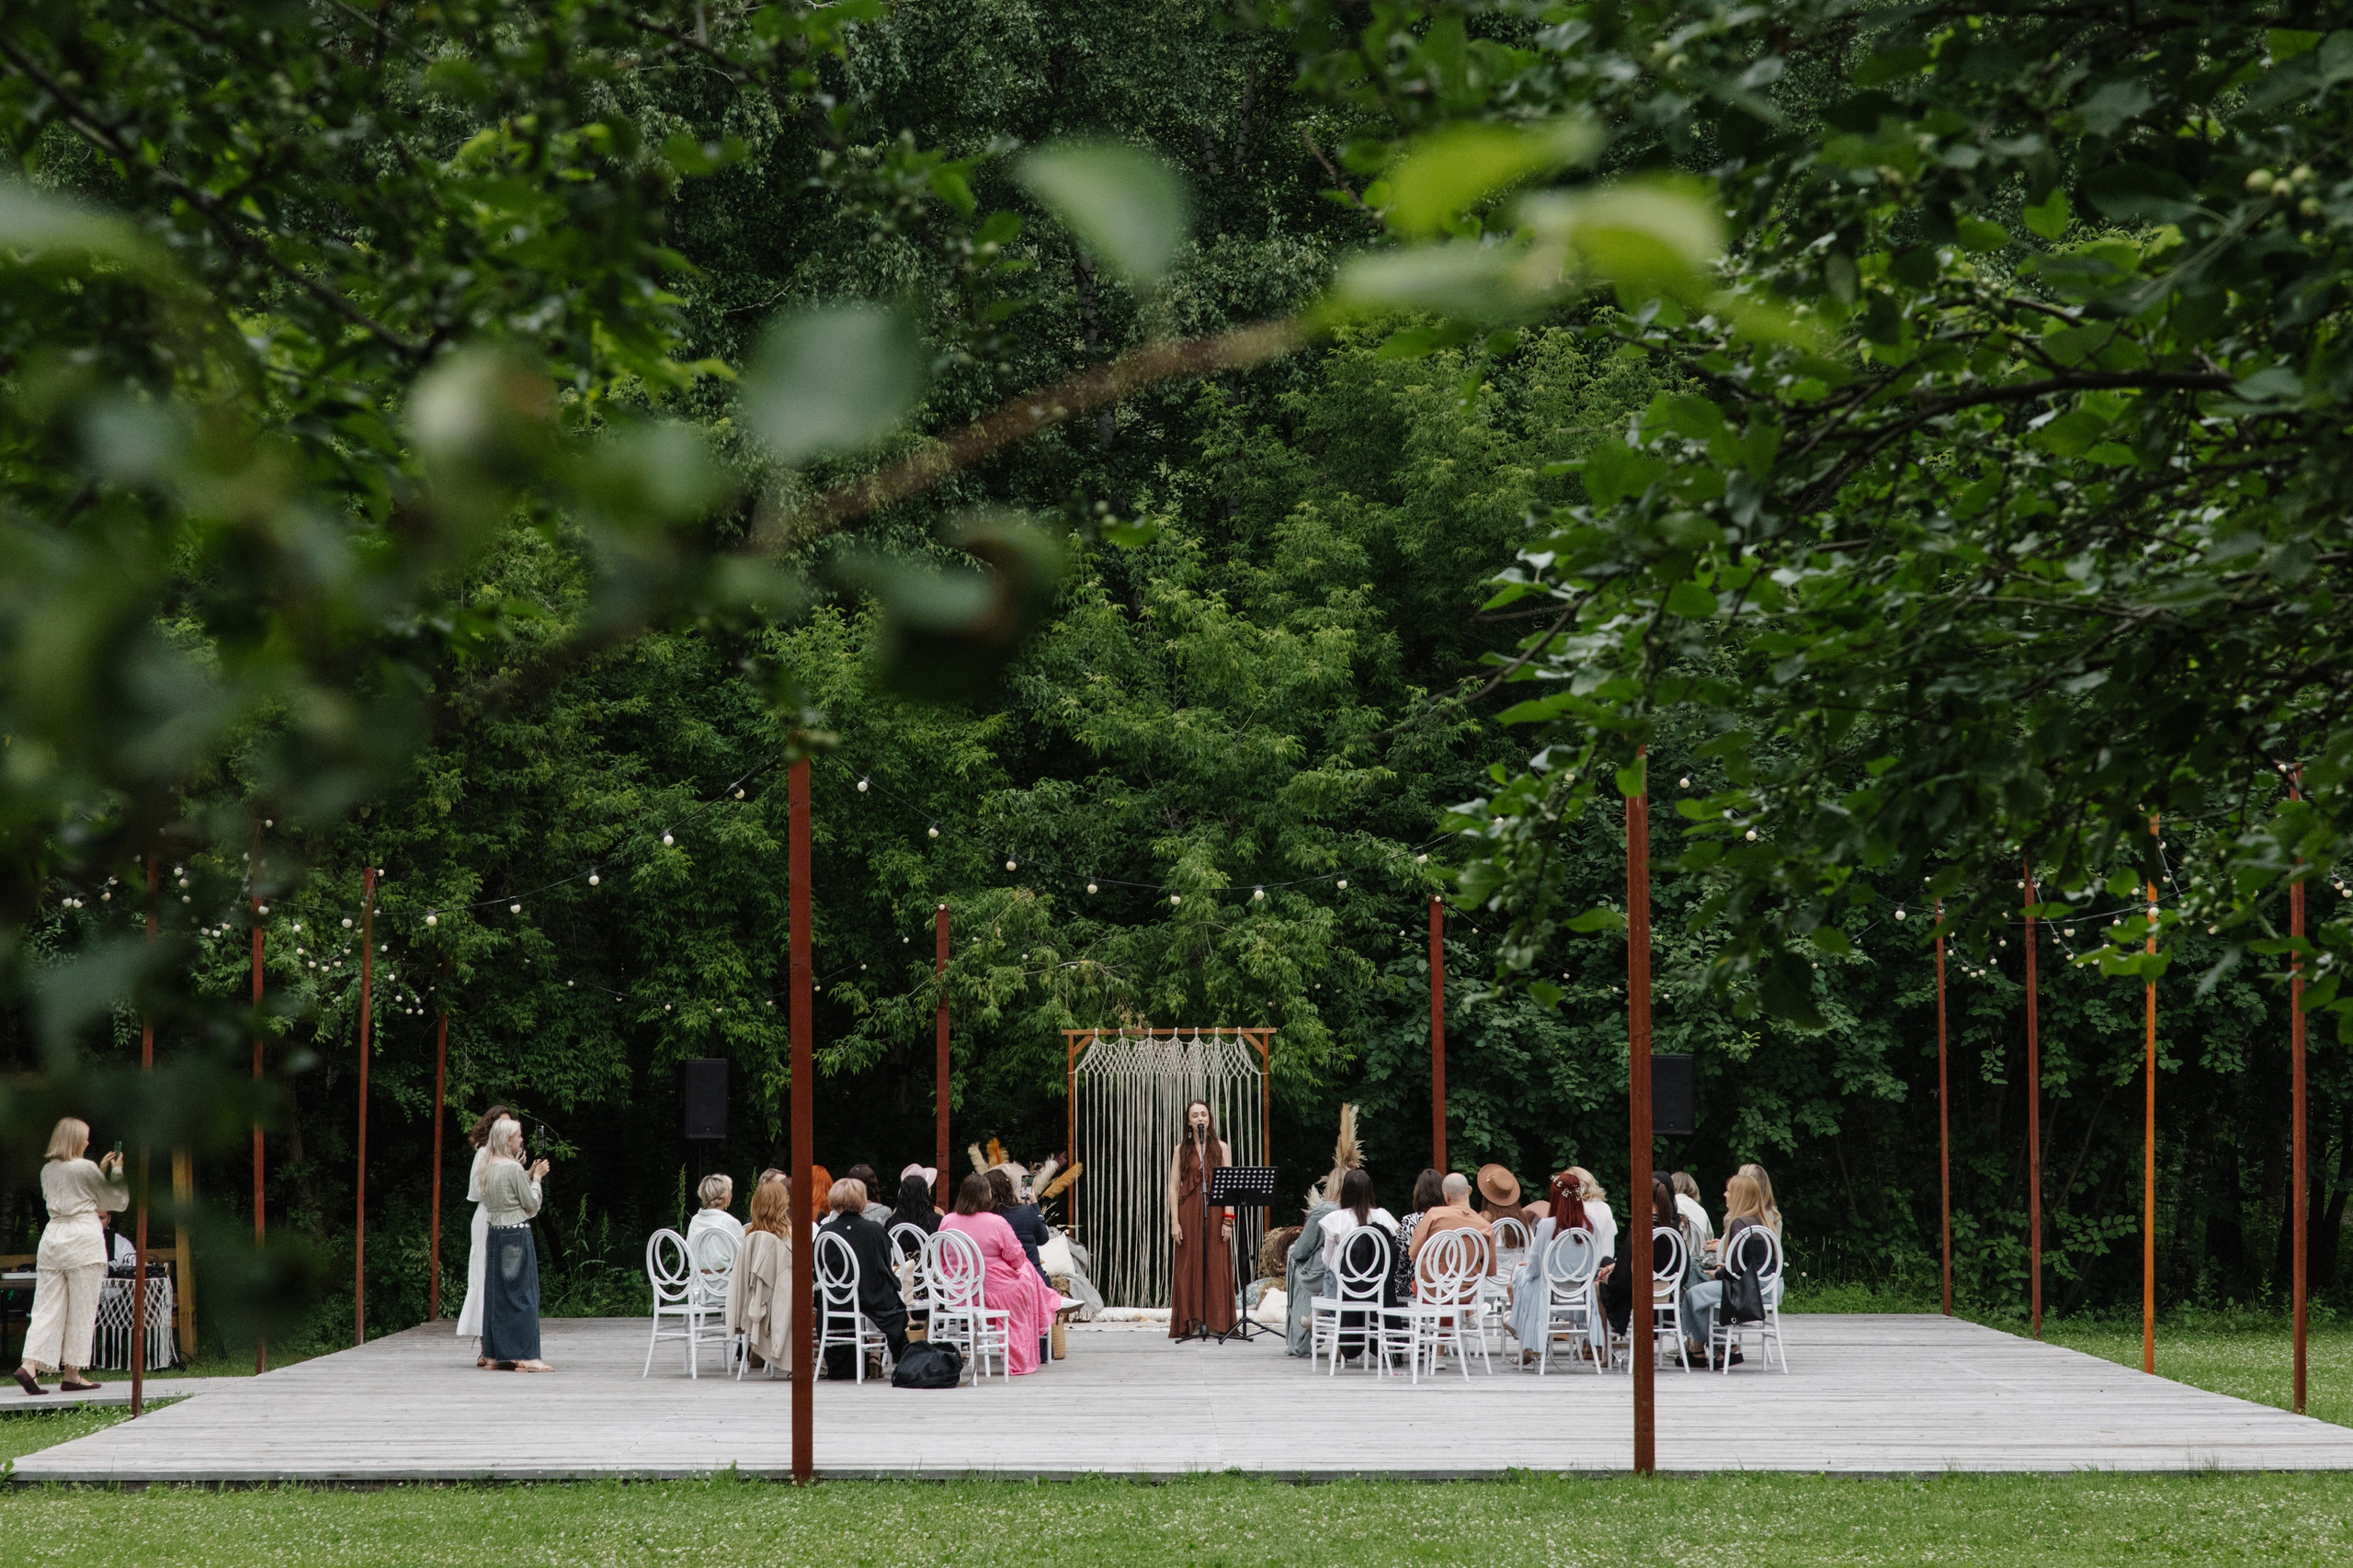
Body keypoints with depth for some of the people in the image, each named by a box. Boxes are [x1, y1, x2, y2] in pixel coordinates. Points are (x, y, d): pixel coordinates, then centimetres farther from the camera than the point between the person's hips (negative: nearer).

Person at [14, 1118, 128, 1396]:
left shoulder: (48, 1170, 12)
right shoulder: (86, 1168, -6)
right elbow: (117, 1201, 3)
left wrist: (101, 1170, 25)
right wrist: (117, 1171, 15)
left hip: (52, 1236, 6)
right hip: (83, 1237, -6)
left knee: (47, 1307, 4)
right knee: (82, 1310, 2)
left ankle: (29, 1365, -12)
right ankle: (72, 1374, 3)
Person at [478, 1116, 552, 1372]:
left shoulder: (489, 1168, 9)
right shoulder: (514, 1168, -14)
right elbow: (532, 1205, -9)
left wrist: (530, 1175, 17)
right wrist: (536, 1178, 3)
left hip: (494, 1233, 8)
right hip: (517, 1233, -8)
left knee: (495, 1292, 12)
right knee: (522, 1293, -4)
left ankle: (492, 1354, 15)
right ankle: (524, 1356, -5)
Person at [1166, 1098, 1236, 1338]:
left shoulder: (1221, 1148, 6)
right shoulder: (1182, 1150, 7)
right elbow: (1173, 1187, 4)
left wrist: (1228, 1219, -7)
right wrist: (1174, 1222, -5)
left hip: (1214, 1212, 0)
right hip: (1189, 1212, 0)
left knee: (1216, 1265, -2)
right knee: (1189, 1266, -2)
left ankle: (1215, 1322, 2)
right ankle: (1190, 1323, 0)